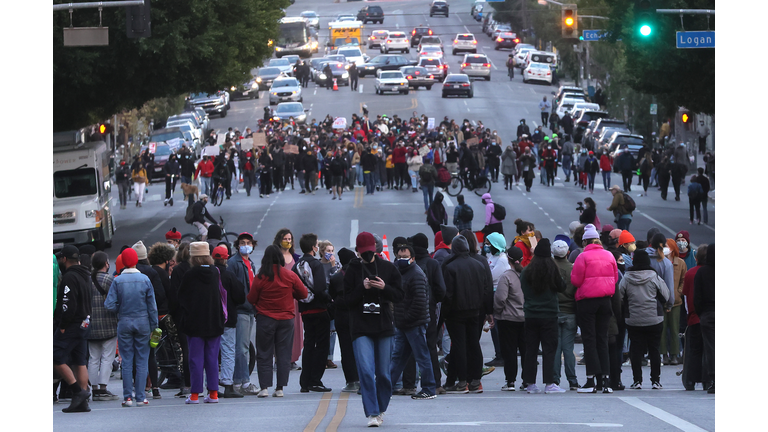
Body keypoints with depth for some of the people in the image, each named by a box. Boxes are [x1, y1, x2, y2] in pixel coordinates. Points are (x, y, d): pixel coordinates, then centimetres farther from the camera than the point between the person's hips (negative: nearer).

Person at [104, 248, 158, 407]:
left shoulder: (117, 281, -7)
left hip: (124, 322, 0)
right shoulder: (144, 279, -5)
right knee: (142, 361, 4)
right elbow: (152, 305, -1)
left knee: (127, 362, 5)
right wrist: (154, 326, 6)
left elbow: (109, 305, -9)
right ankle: (141, 397, 2)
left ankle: (128, 397, 3)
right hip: (142, 322, 0)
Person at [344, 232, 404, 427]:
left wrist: (384, 287, -13)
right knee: (366, 371, -14)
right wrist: (363, 288, -16)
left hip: (384, 326, 2)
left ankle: (381, 408, 26)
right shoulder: (353, 270, 3)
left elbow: (400, 294, 5)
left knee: (383, 373, 6)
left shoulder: (388, 268, 6)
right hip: (360, 328, -2)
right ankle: (372, 413, -11)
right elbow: (347, 299, 0)